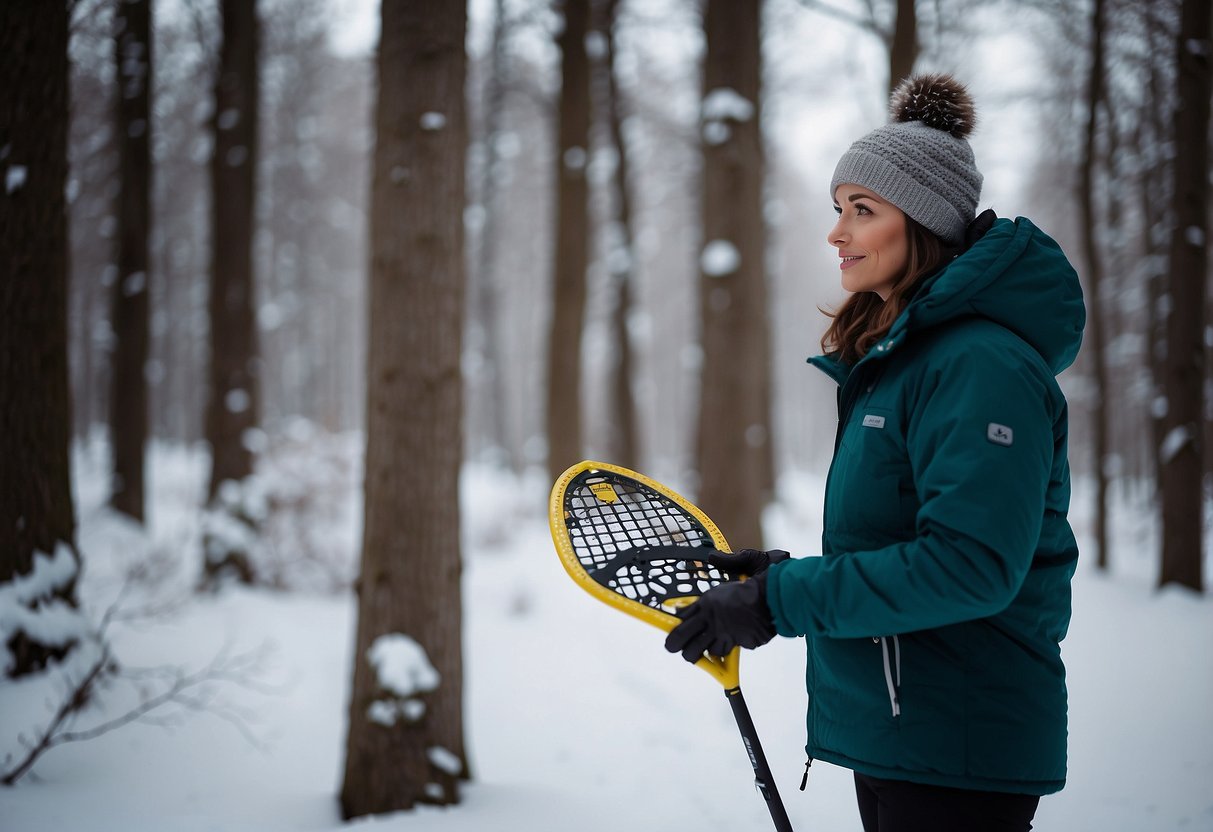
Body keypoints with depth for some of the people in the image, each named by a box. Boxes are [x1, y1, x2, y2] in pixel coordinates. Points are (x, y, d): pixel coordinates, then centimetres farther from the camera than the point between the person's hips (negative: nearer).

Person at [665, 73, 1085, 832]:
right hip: (890, 734, 9)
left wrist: (781, 603, -21)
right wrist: (792, 574, 3)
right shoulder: (893, 355, 13)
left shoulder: (981, 367, -17)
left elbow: (969, 566, -26)